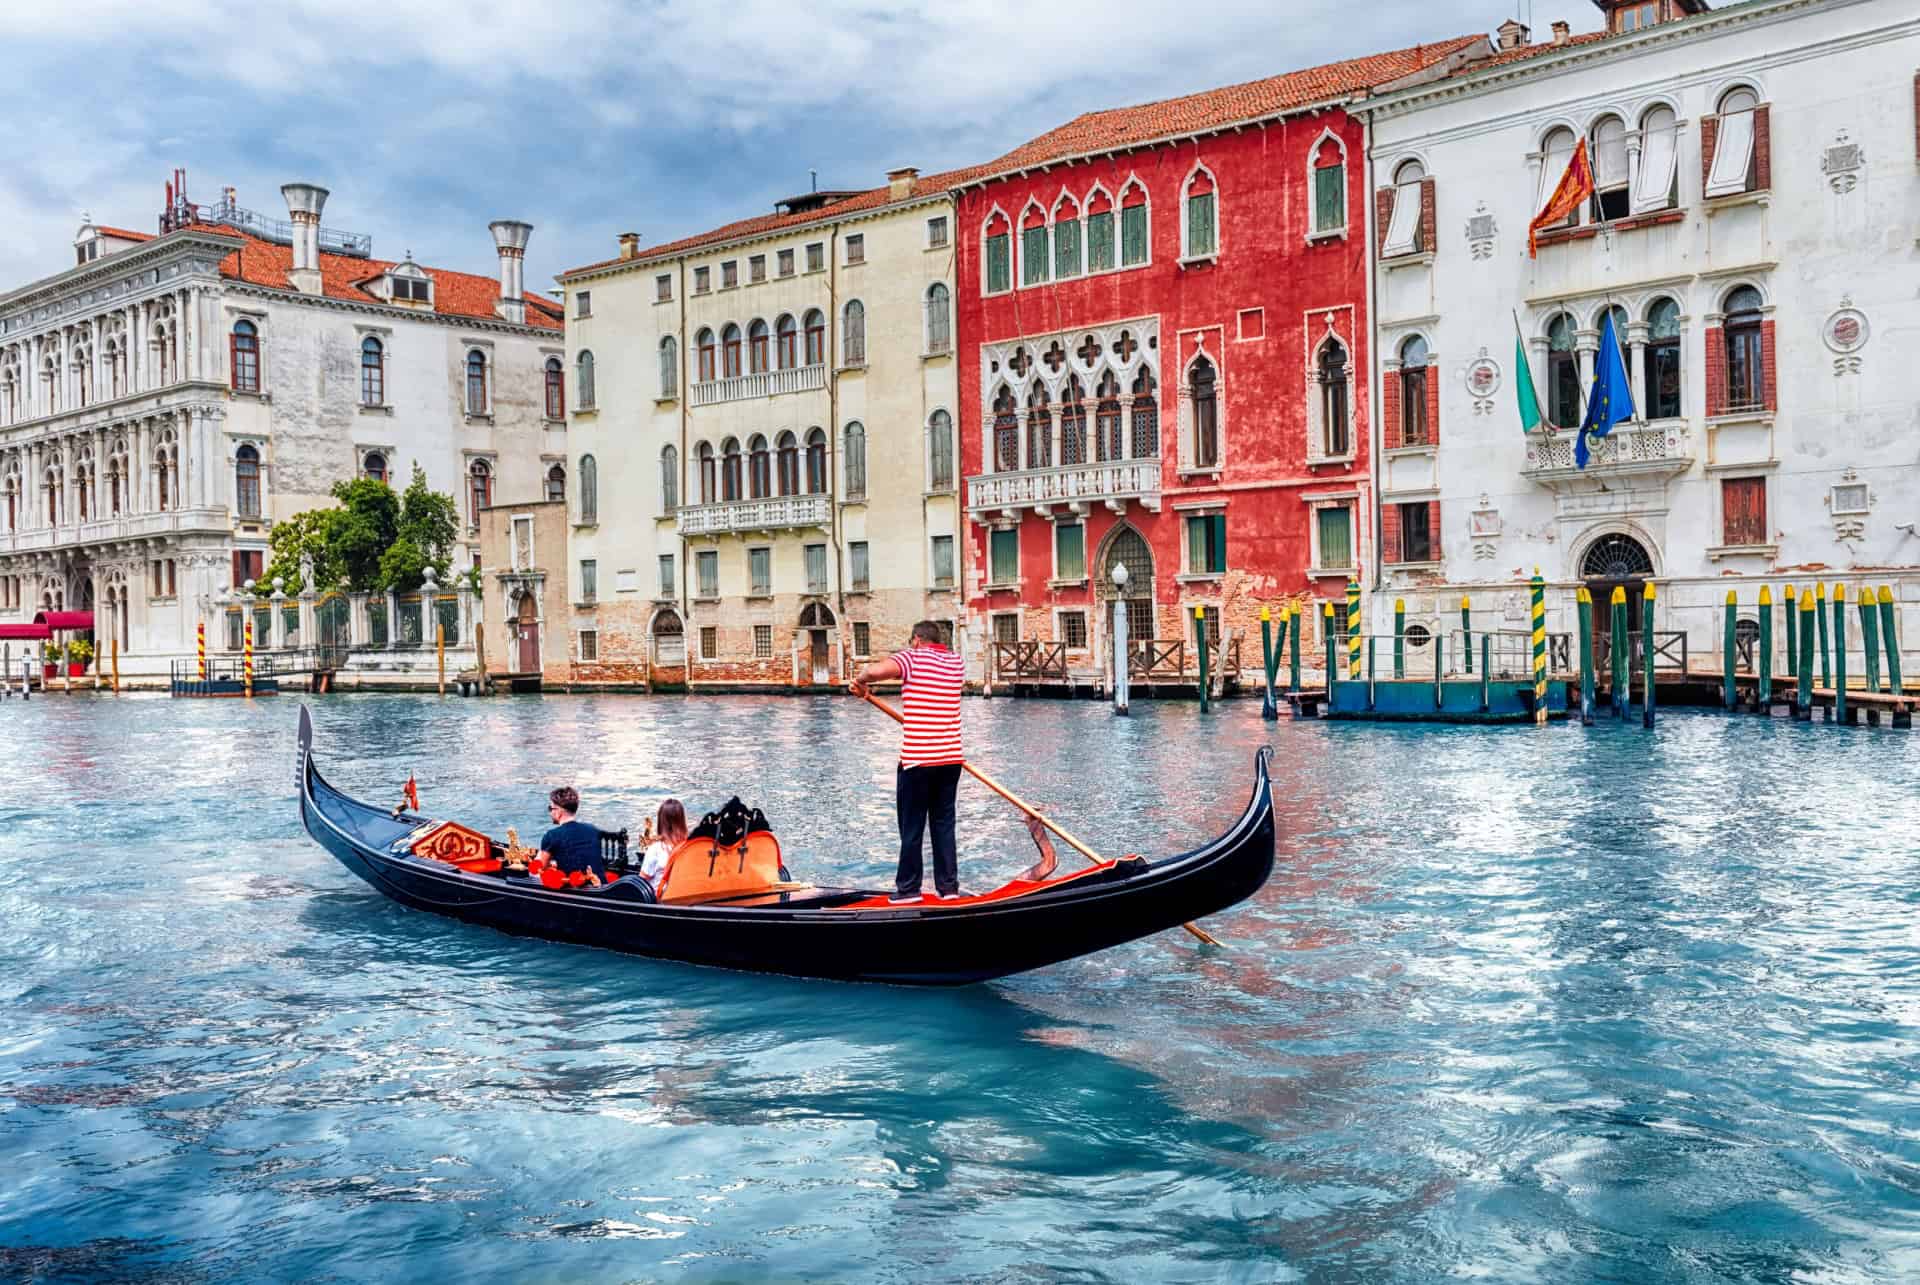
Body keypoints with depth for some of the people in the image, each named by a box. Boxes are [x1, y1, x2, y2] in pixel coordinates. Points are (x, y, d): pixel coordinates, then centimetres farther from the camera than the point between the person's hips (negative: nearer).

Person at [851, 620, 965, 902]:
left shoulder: (913, 657, -7)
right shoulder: (956, 662, 12)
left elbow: (875, 670, -25)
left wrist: (860, 683, -5)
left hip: (917, 759, -5)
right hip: (951, 758, 5)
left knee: (912, 826, 4)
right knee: (944, 823, 12)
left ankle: (908, 888, 9)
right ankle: (949, 886, 13)